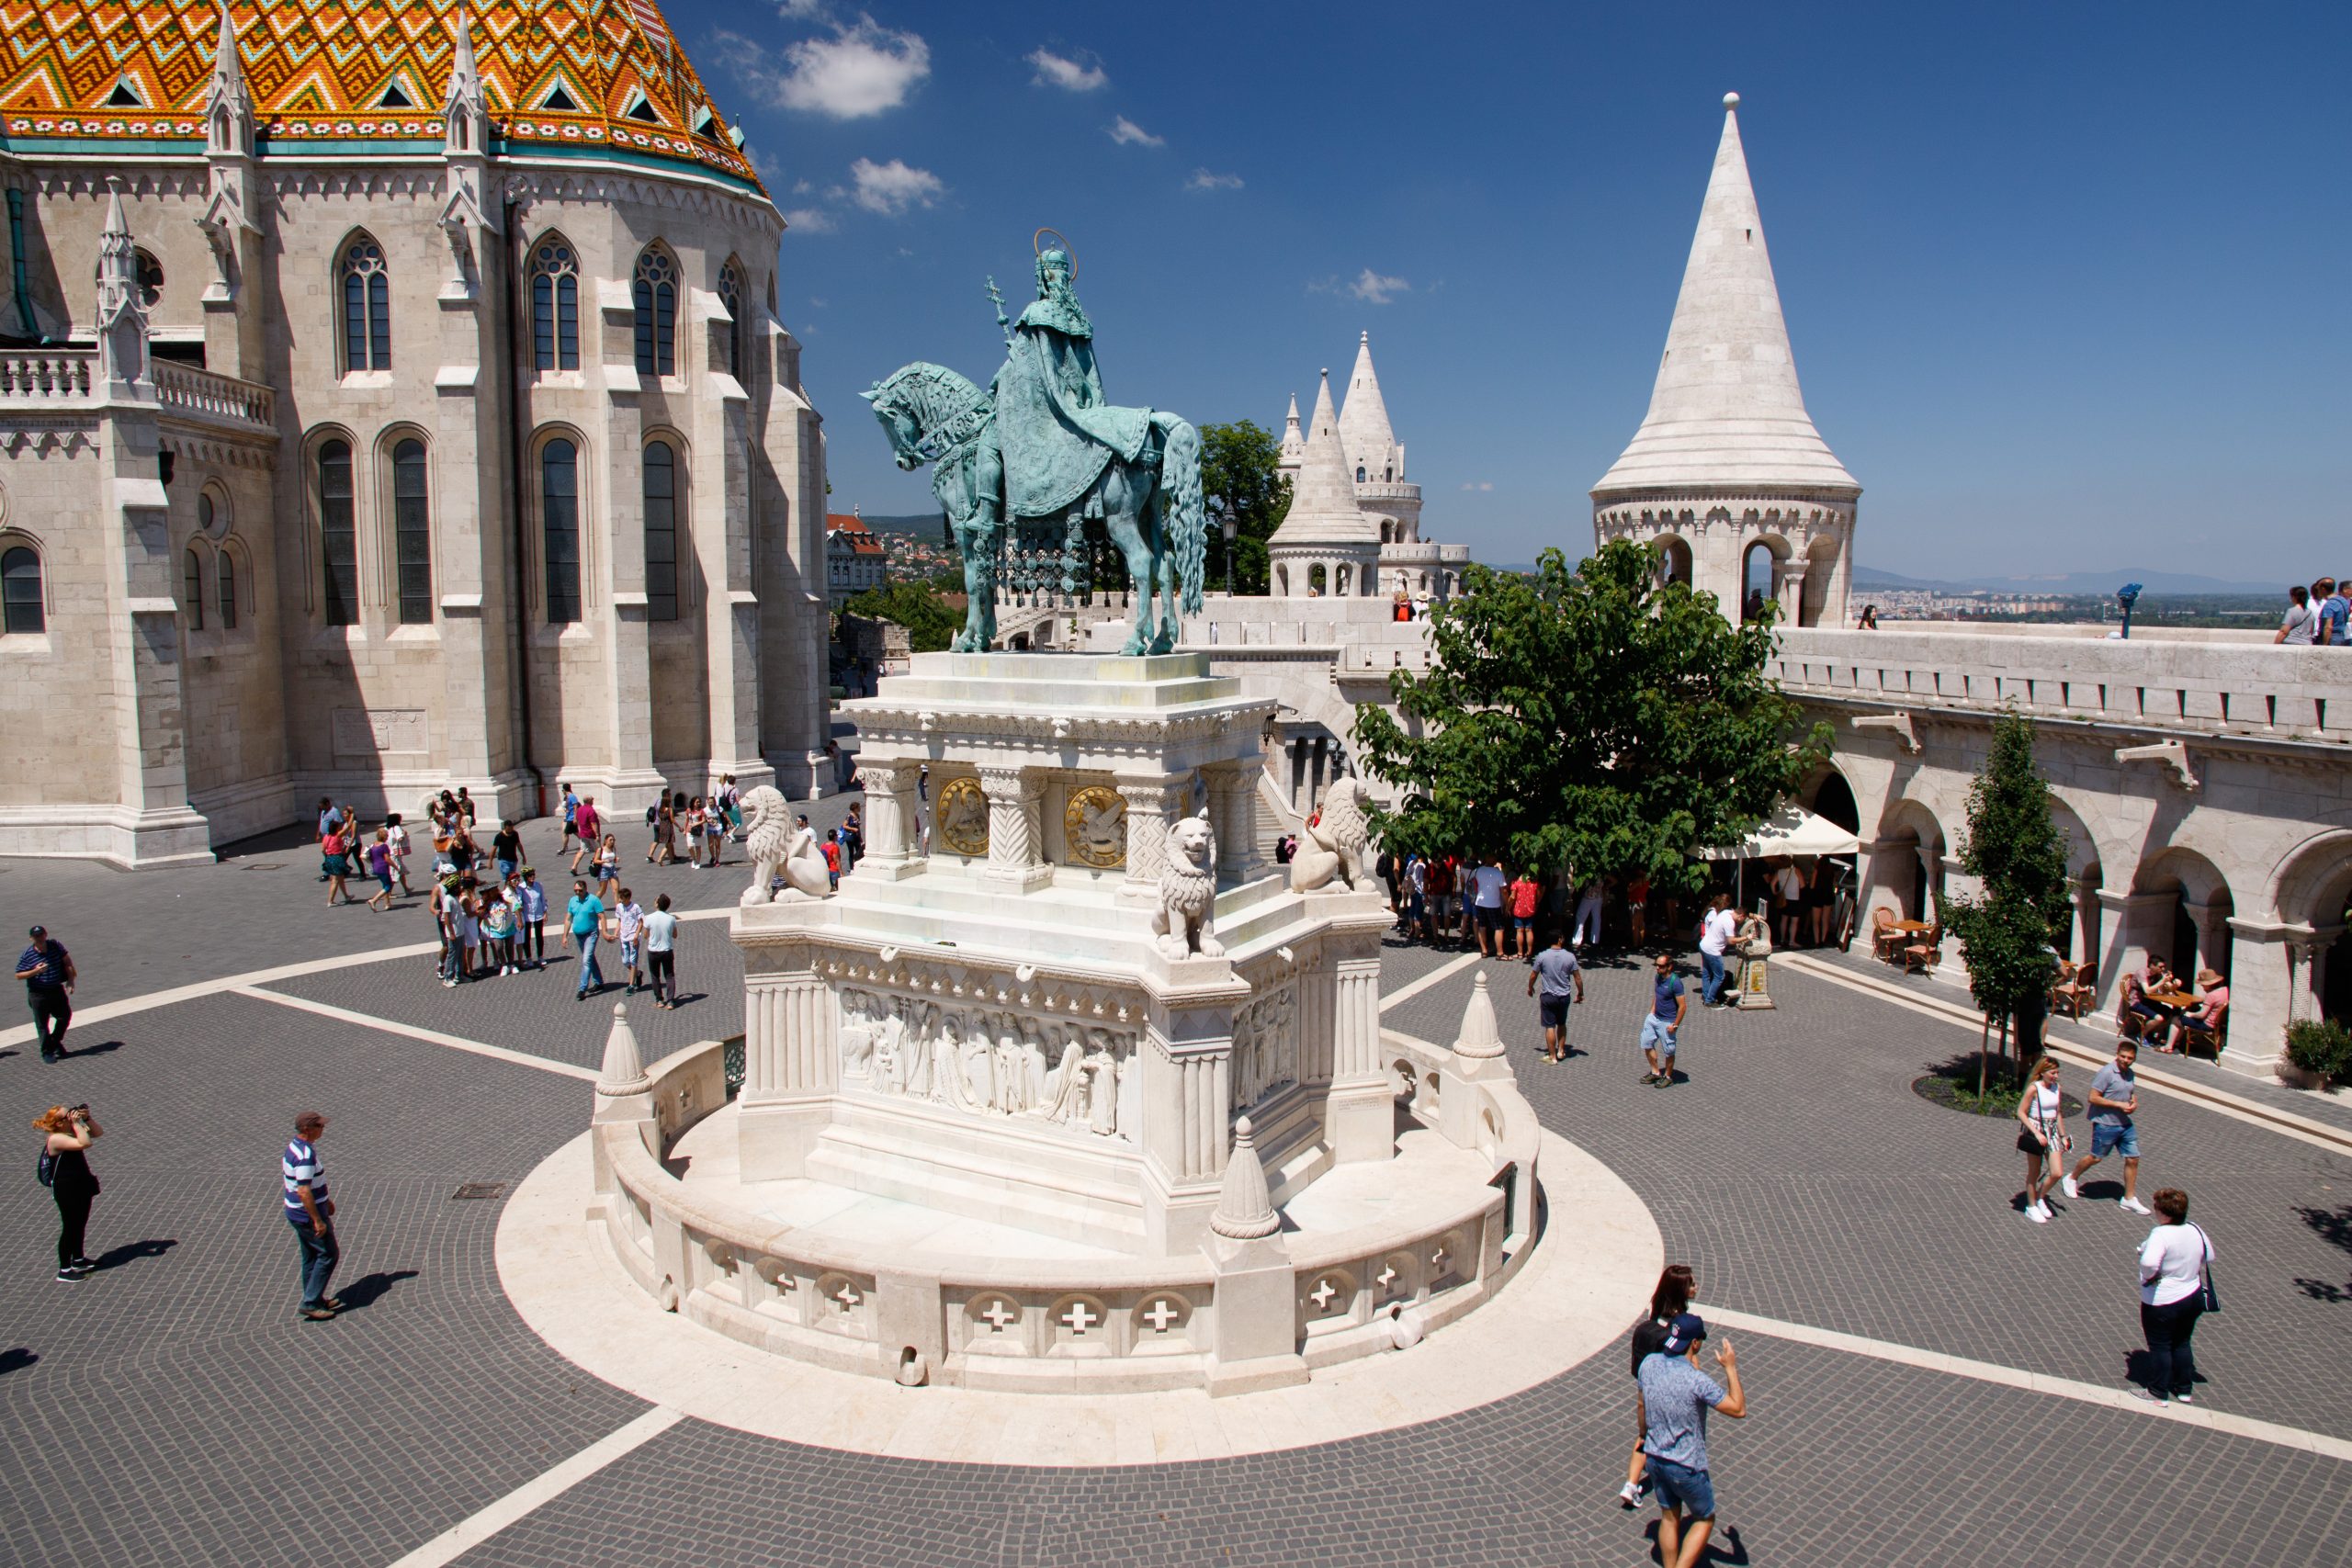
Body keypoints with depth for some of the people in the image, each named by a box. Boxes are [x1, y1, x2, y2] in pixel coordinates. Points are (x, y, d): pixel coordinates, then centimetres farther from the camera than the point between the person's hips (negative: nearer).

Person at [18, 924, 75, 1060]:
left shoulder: (55, 945, -4)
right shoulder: (27, 955, -11)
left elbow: (67, 961, 4)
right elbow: (18, 975, -8)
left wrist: (70, 980, -3)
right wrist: (35, 971, -25)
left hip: (57, 990, 4)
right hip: (38, 994, -4)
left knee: (65, 1015, 15)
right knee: (42, 1024, 3)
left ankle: (55, 1041, 37)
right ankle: (47, 1051, 14)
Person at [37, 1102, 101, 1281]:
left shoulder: (72, 1132, 5)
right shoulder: (56, 1139, -23)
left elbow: (98, 1132, 11)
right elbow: (84, 1143, -36)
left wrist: (87, 1119, -3)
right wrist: (76, 1123, -28)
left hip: (81, 1186, 9)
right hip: (67, 1190, -9)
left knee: (80, 1225, 21)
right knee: (70, 1228, -2)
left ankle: (78, 1260, 37)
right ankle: (64, 1271, 7)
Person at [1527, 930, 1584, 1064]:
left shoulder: (1542, 956, -12)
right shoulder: (1570, 957, -9)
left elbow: (1533, 975, -1)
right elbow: (1578, 978, -3)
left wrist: (1530, 988, 18)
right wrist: (1580, 993, 12)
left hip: (1548, 997, -2)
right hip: (1564, 996, 2)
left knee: (1550, 1026, 5)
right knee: (1562, 1024, 22)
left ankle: (1552, 1056, 10)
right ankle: (1561, 1051, 28)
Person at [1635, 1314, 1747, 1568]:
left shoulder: (1649, 1364, -9)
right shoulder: (1696, 1381, -28)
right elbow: (1738, 1409, -18)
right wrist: (1731, 1368, -11)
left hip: (1655, 1458, 5)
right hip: (1687, 1466, -5)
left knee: (1669, 1517, 22)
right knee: (1704, 1519, 17)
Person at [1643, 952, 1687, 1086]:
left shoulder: (1675, 982, -24)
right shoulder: (1658, 977, -1)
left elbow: (1683, 1006, -21)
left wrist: (1675, 1025, -18)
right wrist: (1652, 1011, 11)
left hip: (1667, 1022, -8)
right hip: (1654, 1017, 8)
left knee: (1668, 1051, 8)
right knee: (1647, 1044, 14)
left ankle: (1668, 1077, 27)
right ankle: (1655, 1072, 31)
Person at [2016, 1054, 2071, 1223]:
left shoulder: (2056, 1088, 3)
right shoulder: (2034, 1088, -15)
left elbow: (2059, 1113, 14)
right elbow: (2021, 1113, -14)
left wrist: (2063, 1136, 14)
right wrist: (2037, 1133, -19)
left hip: (2052, 1132, 5)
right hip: (2035, 1130, -5)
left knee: (2057, 1173, -1)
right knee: (2034, 1173, 8)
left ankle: (2040, 1198, 24)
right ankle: (2031, 1207, 24)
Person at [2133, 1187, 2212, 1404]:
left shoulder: (2161, 1235, -28)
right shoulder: (2196, 1231, -5)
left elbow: (2149, 1262, -42)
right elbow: (2209, 1258, 13)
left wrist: (2149, 1276, -22)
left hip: (2161, 1303, -7)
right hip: (2193, 1297, 7)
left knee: (2159, 1346, 8)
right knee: (2182, 1344, 22)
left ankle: (2157, 1392, 19)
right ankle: (2184, 1390, 33)